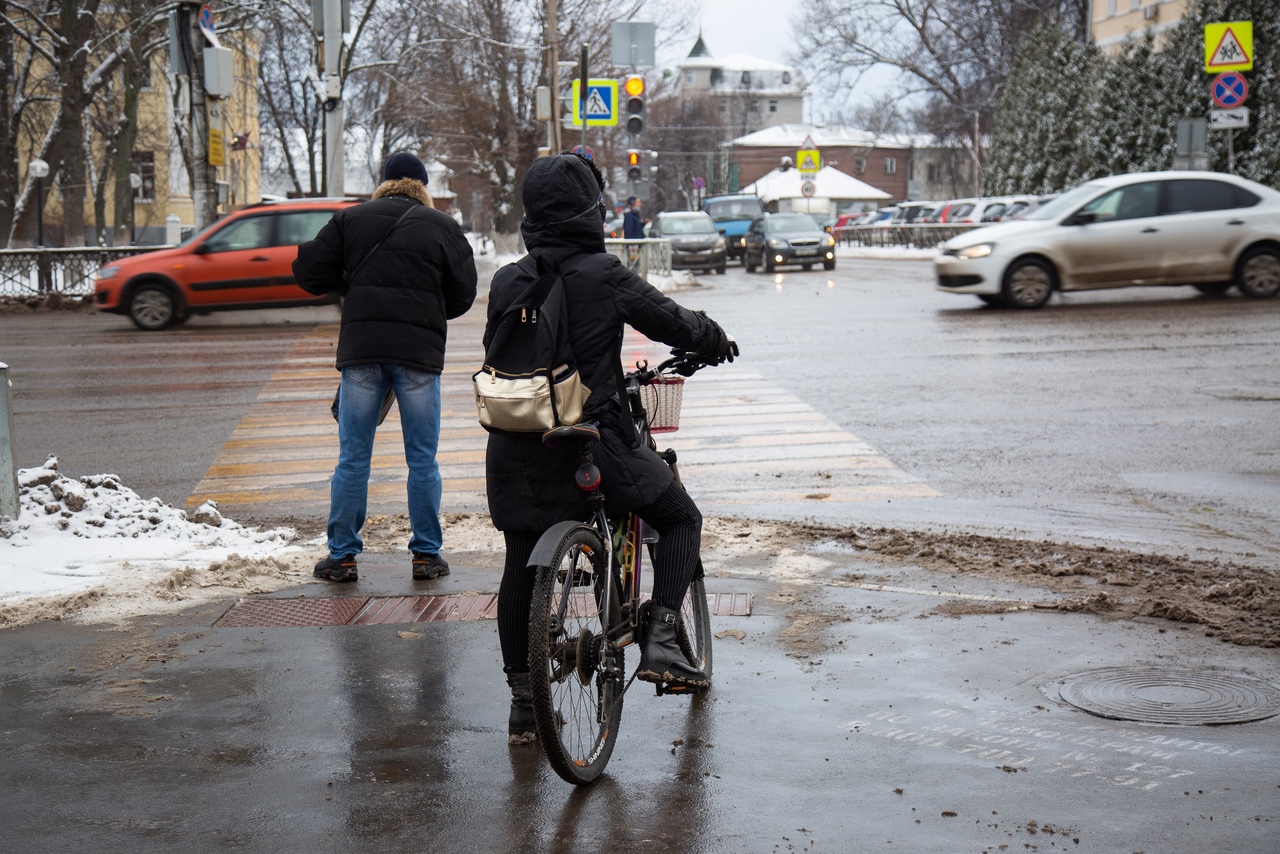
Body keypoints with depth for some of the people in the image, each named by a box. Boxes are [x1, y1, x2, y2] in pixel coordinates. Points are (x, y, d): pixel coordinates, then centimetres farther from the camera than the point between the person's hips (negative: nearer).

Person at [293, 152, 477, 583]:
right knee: (423, 460, 7)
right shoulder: (443, 227, 7)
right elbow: (463, 295, 7)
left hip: (360, 351, 1)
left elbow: (308, 273, 5)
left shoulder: (350, 219, 8)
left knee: (352, 459, 6)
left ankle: (341, 556, 9)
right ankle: (426, 555, 10)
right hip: (420, 353, -1)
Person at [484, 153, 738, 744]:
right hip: (591, 441, -5)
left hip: (516, 448, 5)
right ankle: (659, 644, 4)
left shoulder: (506, 282, 5)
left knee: (520, 569, 17)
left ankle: (521, 702, 21)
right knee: (682, 519, 15)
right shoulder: (603, 275, -9)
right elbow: (672, 322, -2)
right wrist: (715, 339, 19)